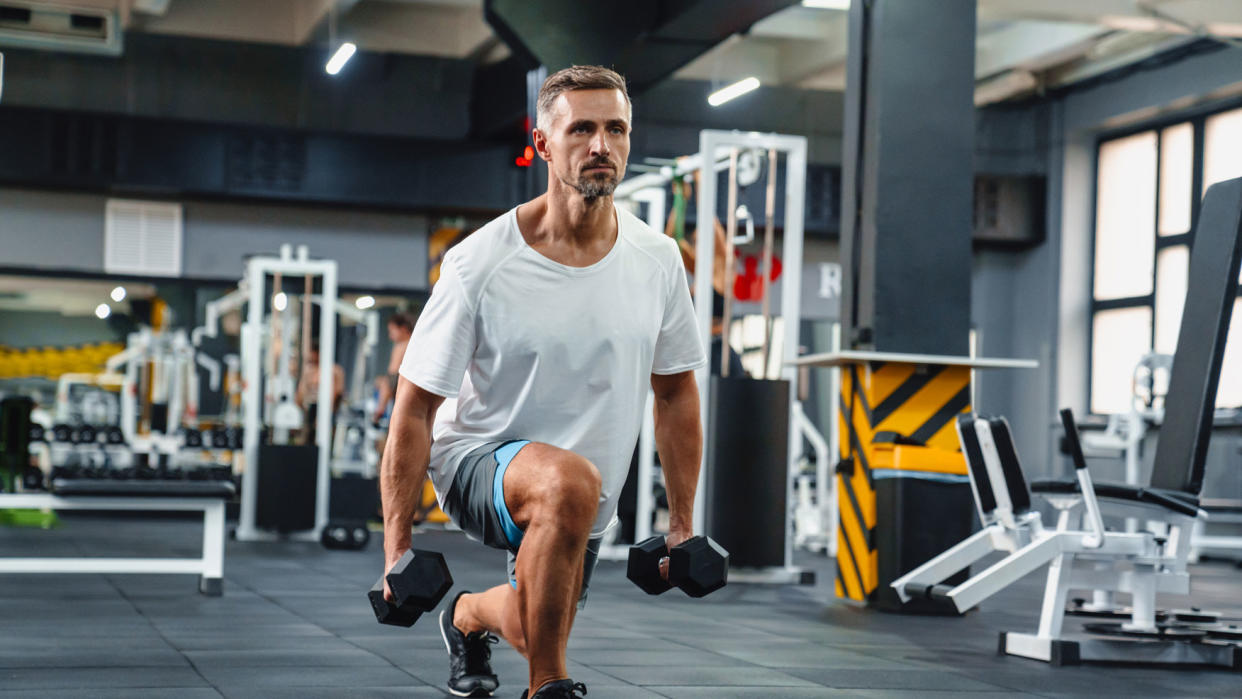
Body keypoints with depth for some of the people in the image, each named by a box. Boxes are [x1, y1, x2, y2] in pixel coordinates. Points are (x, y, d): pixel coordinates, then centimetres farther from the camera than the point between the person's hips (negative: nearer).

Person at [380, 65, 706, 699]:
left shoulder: (657, 260, -8)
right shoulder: (480, 265, -21)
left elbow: (675, 392, 5)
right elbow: (414, 408, -15)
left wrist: (683, 523, 5)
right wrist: (397, 549, -17)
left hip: (579, 506, 5)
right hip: (478, 461, -5)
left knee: (540, 630, 21)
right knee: (569, 481, -38)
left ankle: (470, 616, 59)